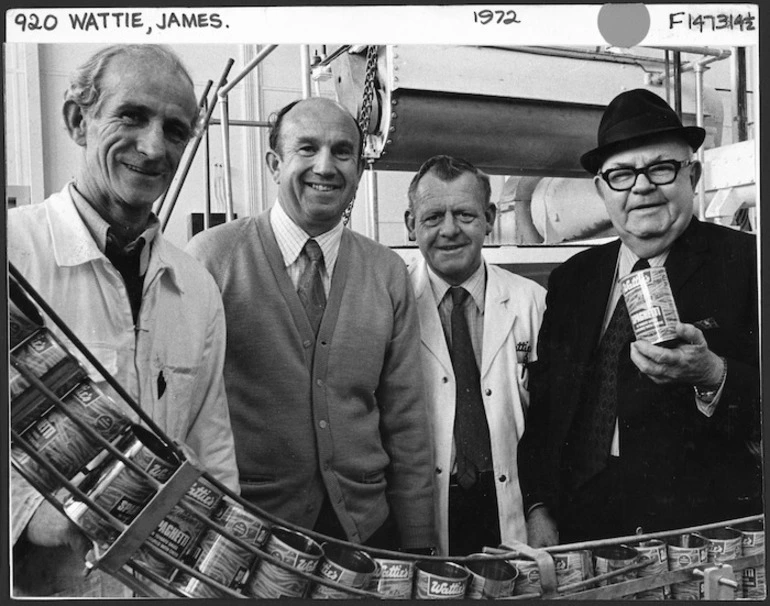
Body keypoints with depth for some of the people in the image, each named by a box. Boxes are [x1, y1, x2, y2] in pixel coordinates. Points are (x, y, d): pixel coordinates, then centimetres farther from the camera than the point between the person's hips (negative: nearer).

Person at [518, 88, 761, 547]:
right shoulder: (572, 279, 7)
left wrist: (713, 377, -28)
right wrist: (538, 508, 1)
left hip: (703, 528, -2)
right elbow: (542, 400, 7)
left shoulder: (746, 263, -5)